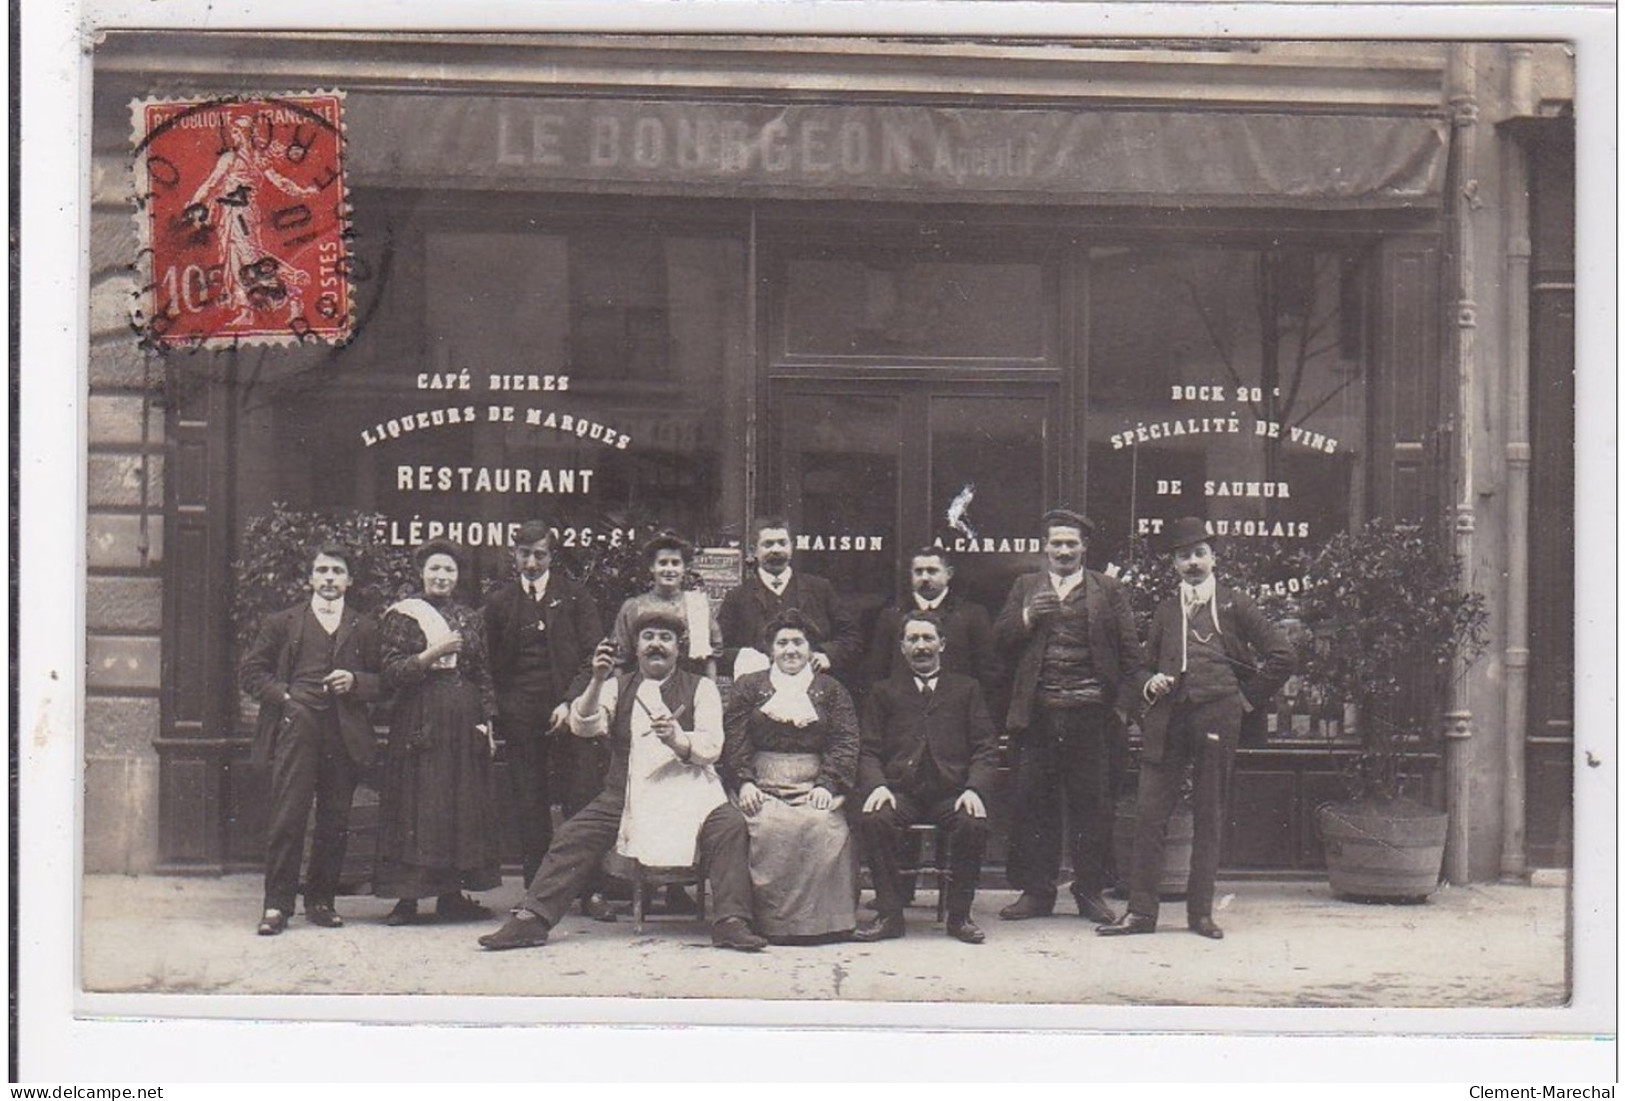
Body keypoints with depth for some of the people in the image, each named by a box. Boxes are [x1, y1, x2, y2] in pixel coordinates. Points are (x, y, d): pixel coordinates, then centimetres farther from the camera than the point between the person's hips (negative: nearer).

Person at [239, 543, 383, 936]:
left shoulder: (365, 628, 17)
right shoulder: (281, 623, 15)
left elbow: (385, 681, 15)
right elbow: (250, 671, 12)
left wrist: (356, 682, -4)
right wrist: (282, 696, -2)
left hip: (345, 736, 2)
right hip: (295, 727, -2)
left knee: (335, 822, 2)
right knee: (287, 817, -9)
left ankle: (321, 900, 13)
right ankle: (277, 904, -5)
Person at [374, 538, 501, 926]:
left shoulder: (470, 618, 13)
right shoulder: (403, 615, 1)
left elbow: (483, 675, 14)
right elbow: (392, 672, -6)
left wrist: (487, 723, 7)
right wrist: (433, 653, -16)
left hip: (464, 721, 4)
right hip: (420, 722, -4)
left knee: (464, 805, 3)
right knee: (416, 804, -5)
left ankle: (451, 894, 10)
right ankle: (407, 897, -2)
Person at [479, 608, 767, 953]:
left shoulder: (700, 688, 12)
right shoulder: (618, 688, 17)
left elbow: (710, 748, -1)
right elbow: (581, 726, 1)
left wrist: (677, 739, -22)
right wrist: (597, 681, -14)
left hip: (687, 792, -2)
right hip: (625, 794, 2)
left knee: (730, 827, -28)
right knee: (572, 837, -15)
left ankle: (731, 923, -30)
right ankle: (530, 919, -13)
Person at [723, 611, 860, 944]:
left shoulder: (830, 690, 19)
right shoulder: (748, 687, 18)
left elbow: (844, 742, 7)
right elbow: (735, 741, 7)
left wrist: (828, 785, -10)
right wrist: (744, 783, -10)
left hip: (814, 787, 0)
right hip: (762, 787, 0)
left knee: (823, 827, -32)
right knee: (770, 828, -33)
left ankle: (821, 920, -24)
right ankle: (772, 920, -25)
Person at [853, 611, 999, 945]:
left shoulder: (966, 689, 20)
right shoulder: (884, 692, 21)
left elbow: (986, 748, 10)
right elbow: (868, 751, 12)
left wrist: (974, 789, -9)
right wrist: (876, 786, -10)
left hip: (952, 791, 0)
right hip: (900, 791, 0)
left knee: (974, 825, -32)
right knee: (873, 820, -32)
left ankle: (959, 915, -14)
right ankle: (889, 914, -19)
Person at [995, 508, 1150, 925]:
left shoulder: (1108, 590, 9)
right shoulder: (1025, 586, 15)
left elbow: (1129, 651, 5)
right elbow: (1000, 637, 9)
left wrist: (1127, 700, -5)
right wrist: (1029, 617, -8)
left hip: (1090, 713, -2)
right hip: (1038, 713, 2)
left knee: (1091, 803, 2)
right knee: (1034, 803, 3)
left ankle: (1090, 891, 12)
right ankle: (1036, 891, 12)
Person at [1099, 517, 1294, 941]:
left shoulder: (1234, 604, 7)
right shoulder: (1166, 610, 18)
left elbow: (1281, 654, 5)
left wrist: (1249, 697, 3)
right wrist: (1150, 684, 5)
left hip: (1216, 716, -3)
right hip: (1168, 719, 3)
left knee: (1210, 816, 3)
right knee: (1148, 813, -4)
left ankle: (1200, 911, 10)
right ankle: (1140, 910, 1)